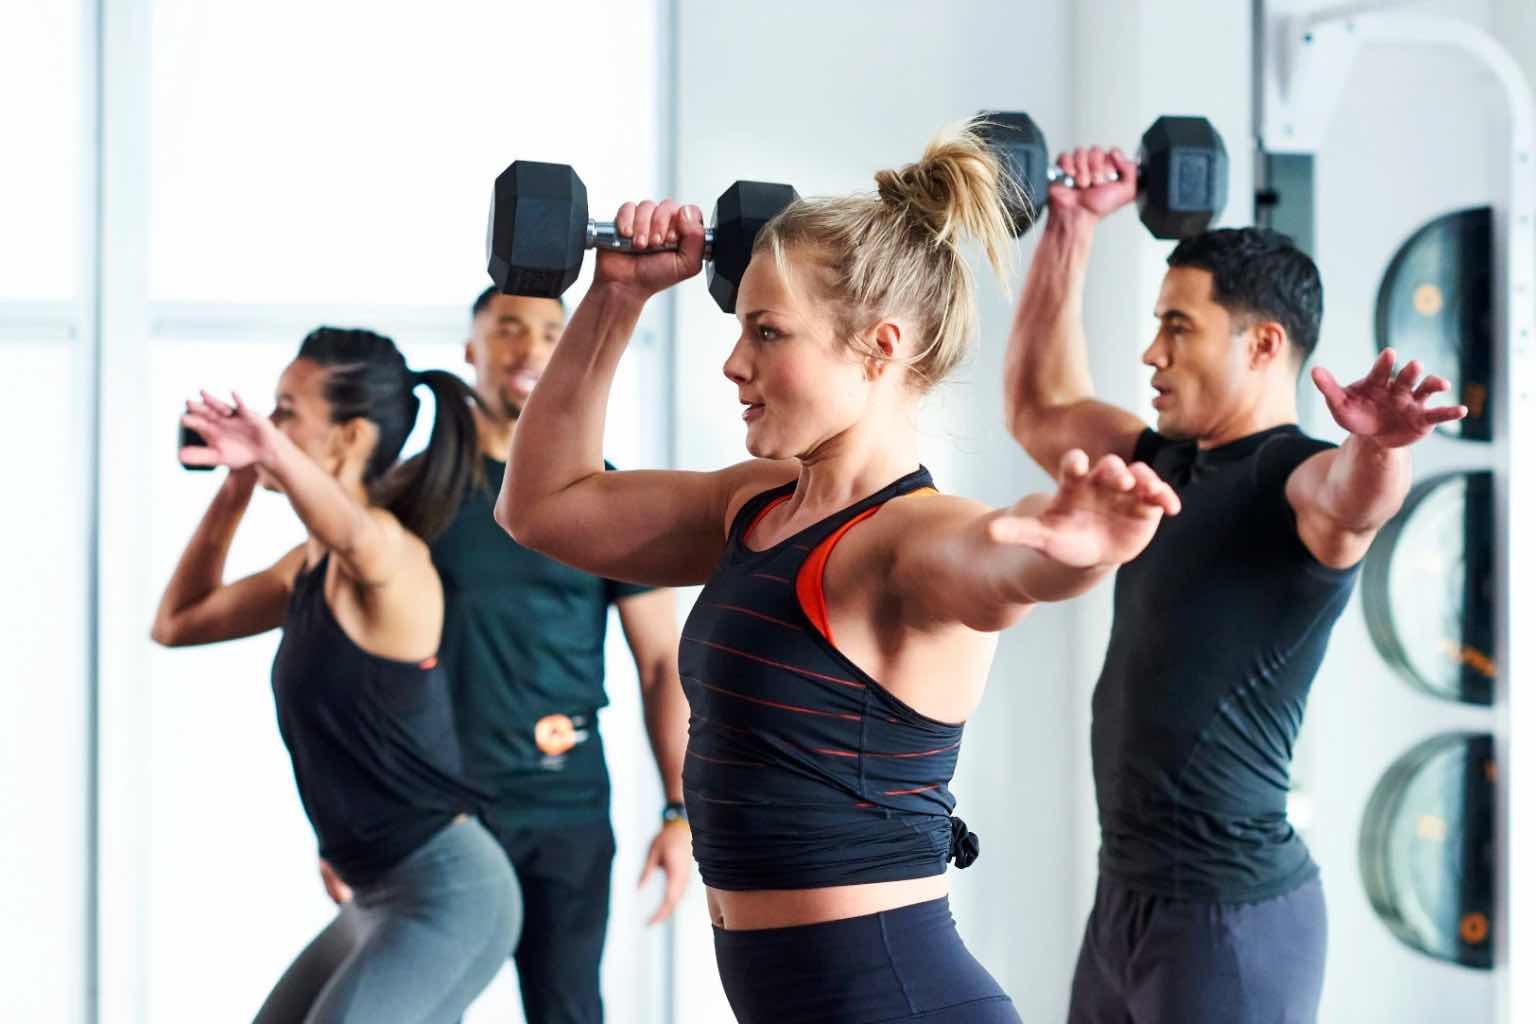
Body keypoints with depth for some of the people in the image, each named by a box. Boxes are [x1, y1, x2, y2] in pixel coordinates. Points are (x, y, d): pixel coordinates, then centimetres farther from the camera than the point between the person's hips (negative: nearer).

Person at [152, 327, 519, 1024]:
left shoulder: (390, 556, -18)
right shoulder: (311, 567, 9)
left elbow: (358, 534, -44)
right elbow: (177, 623, 20)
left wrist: (273, 449, -41)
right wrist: (234, 489, 13)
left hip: (449, 893, -10)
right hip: (382, 897, 10)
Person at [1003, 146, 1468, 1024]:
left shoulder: (1302, 483, -12)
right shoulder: (1168, 465, 13)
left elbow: (1355, 494, -36)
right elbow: (1041, 409, 27)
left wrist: (1381, 446, -59)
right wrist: (1072, 230, 22)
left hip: (1232, 914, -8)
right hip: (1124, 895, 9)